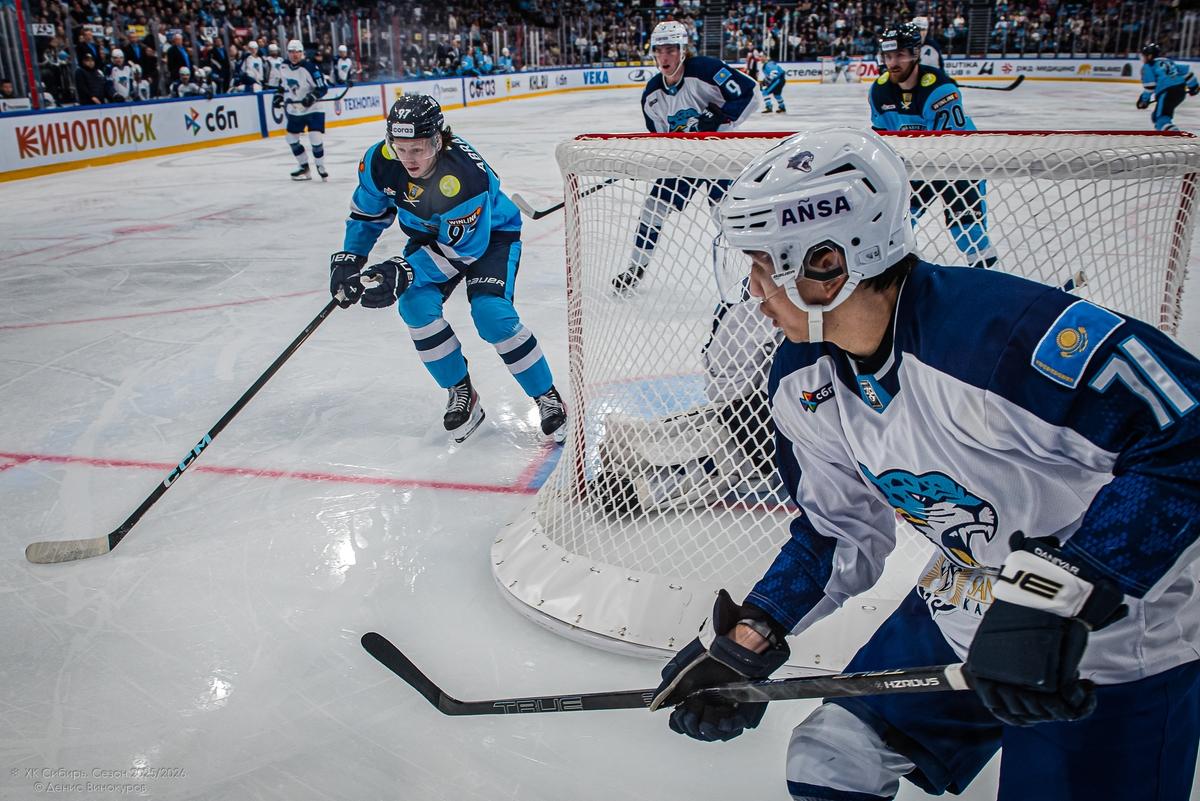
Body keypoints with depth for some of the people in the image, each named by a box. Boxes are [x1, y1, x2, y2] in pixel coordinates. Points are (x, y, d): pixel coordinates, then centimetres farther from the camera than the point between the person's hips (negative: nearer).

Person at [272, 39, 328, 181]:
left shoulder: (309, 67, -19)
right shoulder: (283, 67, 1)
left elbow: (322, 88, -20)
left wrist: (312, 97, -33)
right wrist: (278, 95, 9)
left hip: (313, 108, -6)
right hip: (294, 110, 7)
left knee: (315, 138, -16)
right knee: (291, 137, 9)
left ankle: (320, 167, 4)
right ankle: (304, 167, 22)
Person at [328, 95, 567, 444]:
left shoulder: (467, 174, -38)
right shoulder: (380, 161, -20)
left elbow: (463, 249, -31)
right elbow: (367, 213, 0)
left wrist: (403, 271, -39)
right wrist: (348, 259, -10)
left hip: (490, 234, -5)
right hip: (431, 235, 6)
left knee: (492, 314, -24)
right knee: (416, 304, -18)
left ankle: (547, 397, -5)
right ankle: (461, 393, 1)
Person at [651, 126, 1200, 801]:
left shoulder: (1005, 329, -33)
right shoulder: (803, 382, -7)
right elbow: (843, 531, 4)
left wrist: (1056, 593, -36)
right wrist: (749, 638, -4)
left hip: (1124, 638, -6)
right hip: (967, 612, 7)